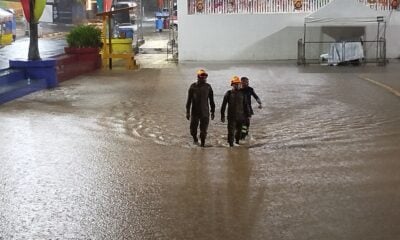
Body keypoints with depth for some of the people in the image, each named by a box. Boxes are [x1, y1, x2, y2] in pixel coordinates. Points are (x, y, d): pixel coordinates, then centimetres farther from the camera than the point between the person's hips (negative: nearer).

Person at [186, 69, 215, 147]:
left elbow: (211, 100, 9)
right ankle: (195, 138, 34)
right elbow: (189, 100, 0)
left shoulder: (208, 87, 2)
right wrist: (187, 112, -5)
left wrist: (212, 112, 7)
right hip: (195, 112, 0)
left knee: (203, 131, 0)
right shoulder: (193, 86, -2)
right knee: (193, 130, 4)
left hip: (205, 112, 0)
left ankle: (202, 144, 15)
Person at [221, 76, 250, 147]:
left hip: (240, 116, 3)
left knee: (239, 131, 11)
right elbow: (224, 105, 0)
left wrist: (248, 115, 9)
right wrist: (222, 116, -4)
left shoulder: (242, 93, 7)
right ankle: (231, 144, 0)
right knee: (231, 131, -7)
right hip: (231, 116, -3)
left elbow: (246, 105, 12)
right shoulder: (228, 93, -1)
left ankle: (237, 141, 31)